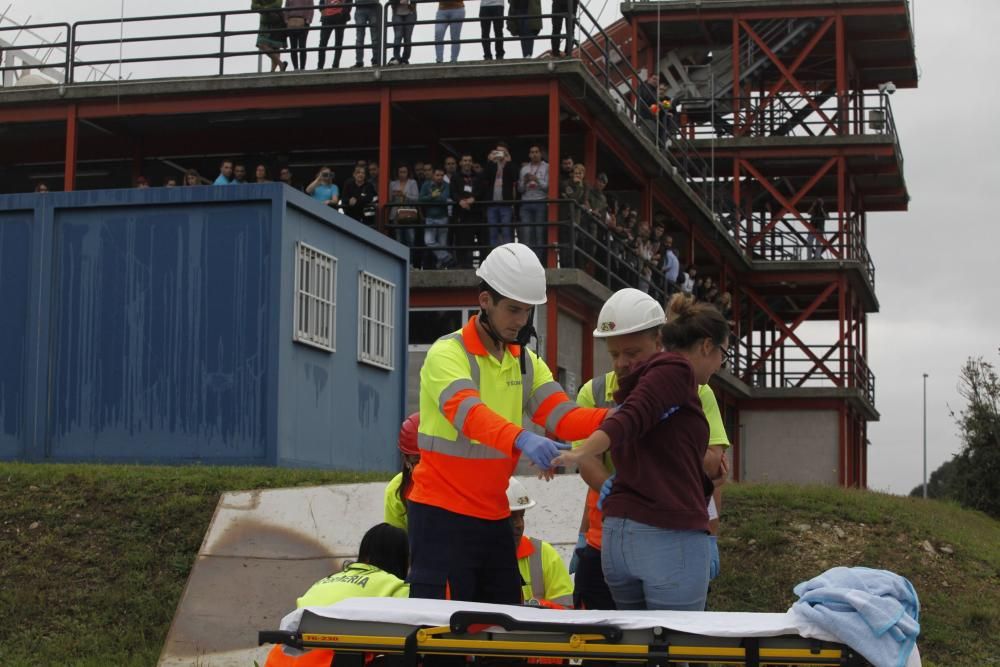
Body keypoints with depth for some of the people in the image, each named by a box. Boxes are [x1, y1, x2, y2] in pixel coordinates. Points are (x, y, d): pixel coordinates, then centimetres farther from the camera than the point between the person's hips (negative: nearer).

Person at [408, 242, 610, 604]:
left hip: (494, 516, 7)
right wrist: (522, 439, -50)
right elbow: (469, 414, -32)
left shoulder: (526, 362, 11)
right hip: (442, 514, -7)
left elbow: (563, 417, -3)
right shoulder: (447, 354, -13)